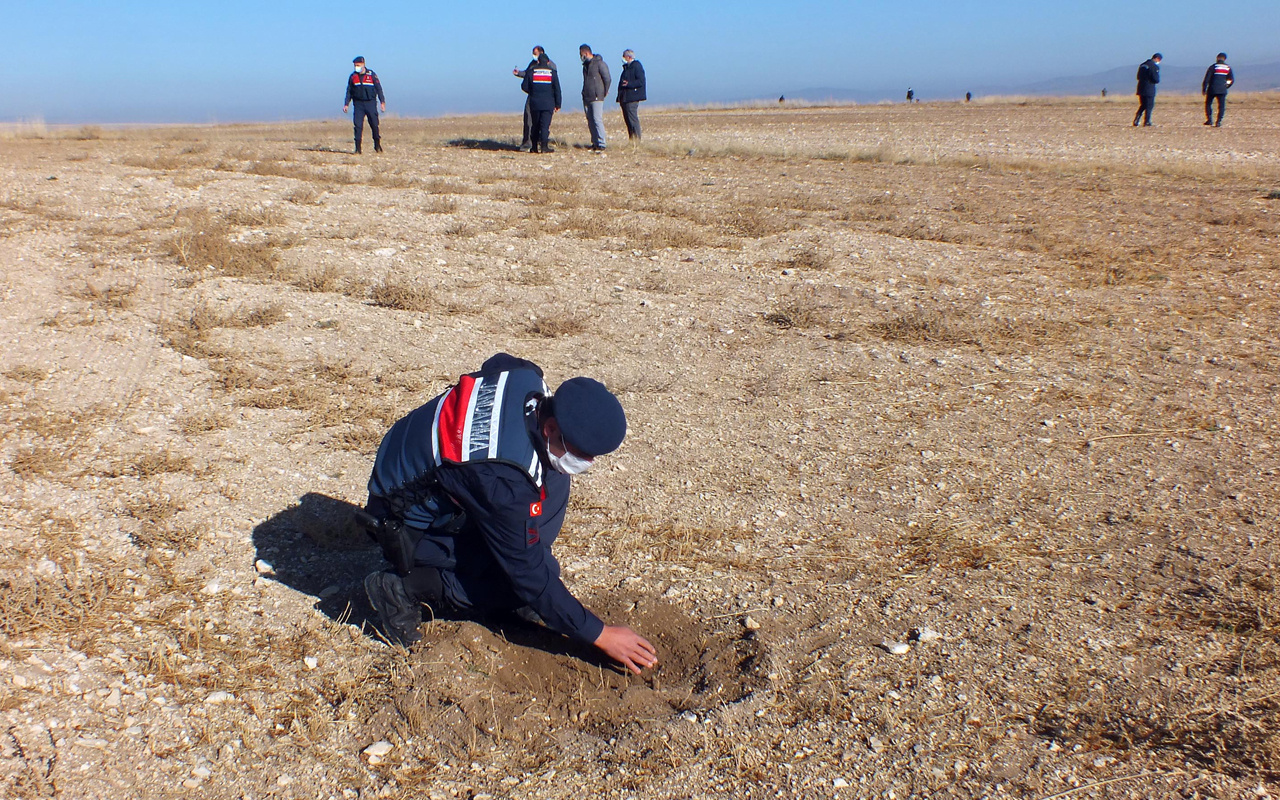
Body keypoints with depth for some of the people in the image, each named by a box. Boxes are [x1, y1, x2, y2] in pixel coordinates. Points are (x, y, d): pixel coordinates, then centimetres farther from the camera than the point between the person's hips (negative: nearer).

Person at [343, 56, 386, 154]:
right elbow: (349, 91, 13)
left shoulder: (372, 75, 1)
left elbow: (379, 88, 3)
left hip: (370, 103, -1)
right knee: (358, 125, -7)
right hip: (358, 104, 2)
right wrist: (346, 104, 7)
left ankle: (377, 145, 17)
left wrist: (382, 102, -3)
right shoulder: (353, 76, 8)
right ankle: (358, 148, -5)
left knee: (374, 125, 0)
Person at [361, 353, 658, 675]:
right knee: (520, 579, -17)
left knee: (554, 480, -6)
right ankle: (406, 587, -7)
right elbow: (528, 572, -29)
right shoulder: (502, 477, -39)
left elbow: (496, 363, 7)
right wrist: (599, 634, -22)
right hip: (411, 525, -8)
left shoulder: (526, 378, -20)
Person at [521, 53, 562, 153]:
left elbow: (524, 86, 4)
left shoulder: (531, 72, 3)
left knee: (535, 125, 11)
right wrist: (558, 104, 8)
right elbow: (557, 90, 3)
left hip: (534, 103, 1)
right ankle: (544, 146, -15)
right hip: (548, 104, -1)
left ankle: (534, 147, 11)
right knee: (545, 125, -4)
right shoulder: (553, 72, 3)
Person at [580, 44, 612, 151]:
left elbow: (608, 79, -7)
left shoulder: (600, 63, -7)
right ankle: (595, 143, 12)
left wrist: (604, 92, 0)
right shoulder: (585, 65, 17)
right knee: (590, 121, 6)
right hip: (586, 97, 8)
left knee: (597, 120, -13)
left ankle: (601, 144, -13)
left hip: (596, 97, -8)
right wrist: (584, 93, 16)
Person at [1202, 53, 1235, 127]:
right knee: (1221, 106, 5)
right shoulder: (1228, 67, 7)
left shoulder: (1213, 67, -3)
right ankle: (1219, 121, -2)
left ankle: (1209, 120, 2)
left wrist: (1204, 89, 0)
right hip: (1222, 90, 2)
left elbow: (1207, 79, -6)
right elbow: (1232, 80, 10)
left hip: (1212, 89, -2)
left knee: (1208, 104, 12)